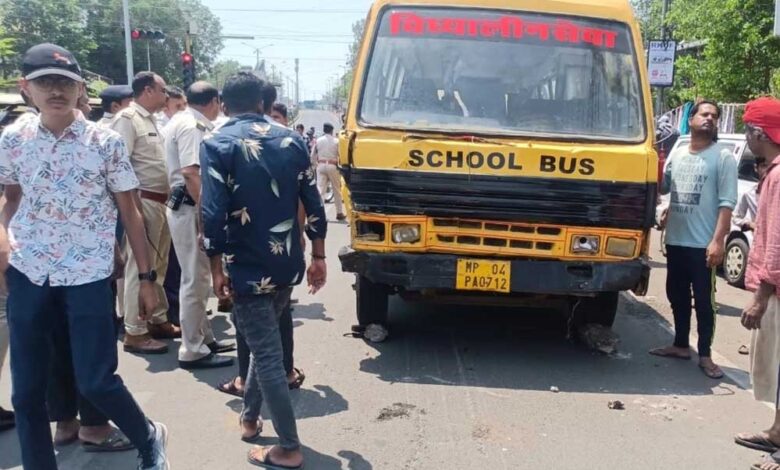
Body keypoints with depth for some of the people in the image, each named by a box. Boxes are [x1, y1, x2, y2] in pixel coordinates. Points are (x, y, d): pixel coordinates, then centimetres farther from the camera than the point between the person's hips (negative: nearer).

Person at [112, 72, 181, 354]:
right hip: (143, 202, -9)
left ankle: (158, 320, 28)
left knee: (158, 266, 16)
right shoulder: (127, 119, -12)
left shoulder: (150, 120, 17)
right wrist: (135, 206, -23)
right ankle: (134, 332, 5)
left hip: (160, 201, 9)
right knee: (139, 267, -3)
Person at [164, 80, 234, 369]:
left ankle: (203, 338, 28)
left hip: (190, 205, 11)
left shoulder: (187, 122, 17)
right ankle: (192, 351, 3)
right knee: (195, 279, -4)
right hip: (190, 208, -11)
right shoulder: (192, 125, -14)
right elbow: (191, 173, -25)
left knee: (198, 277, 17)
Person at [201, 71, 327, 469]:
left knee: (266, 355, 1)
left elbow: (214, 214, -16)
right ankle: (250, 418, 37)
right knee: (265, 344, 24)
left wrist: (217, 269, -7)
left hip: (248, 268, -5)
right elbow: (313, 204, 5)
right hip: (286, 265, 6)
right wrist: (318, 258, 13)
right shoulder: (291, 140, 5)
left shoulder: (218, 145, -8)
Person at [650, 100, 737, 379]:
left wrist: (718, 241, -17)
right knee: (676, 296, 14)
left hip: (703, 244, -5)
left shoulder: (723, 157, -3)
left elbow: (726, 203, -10)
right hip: (675, 240, 5)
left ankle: (705, 355, 9)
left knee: (703, 300, 0)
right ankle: (680, 345, 28)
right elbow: (661, 188, 18)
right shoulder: (677, 154, 11)